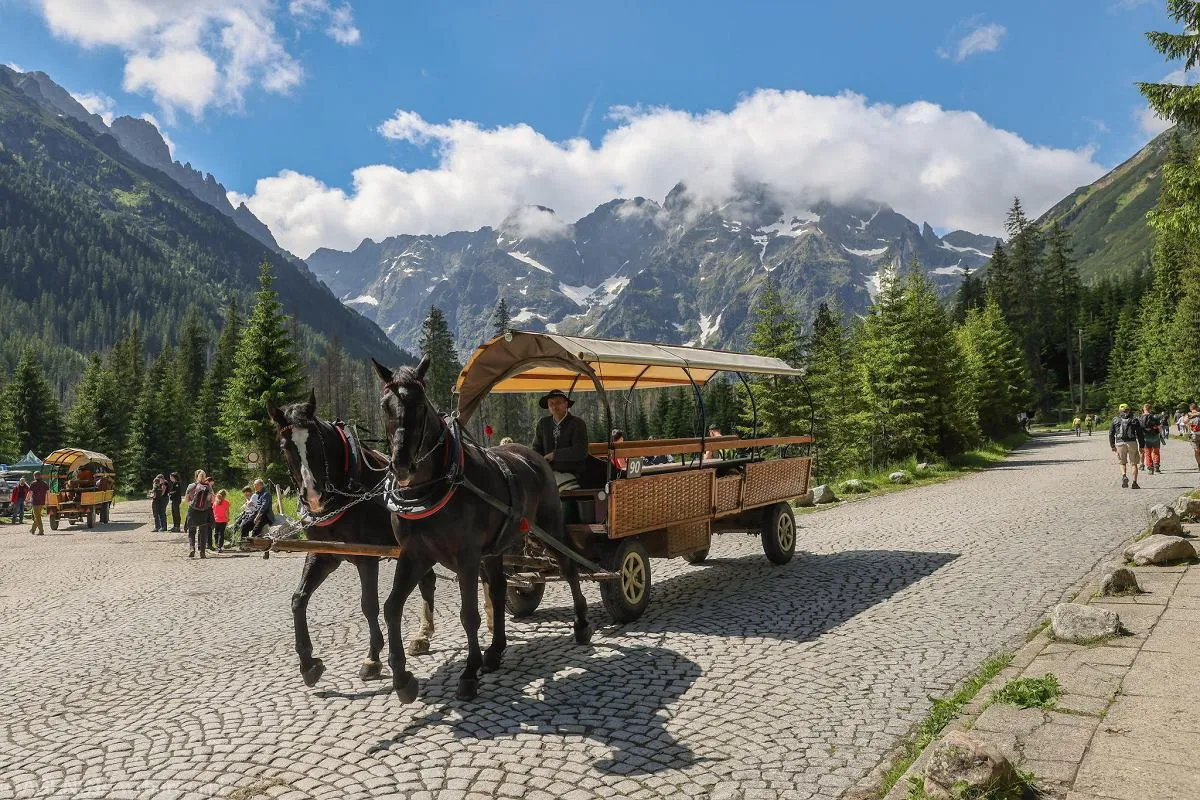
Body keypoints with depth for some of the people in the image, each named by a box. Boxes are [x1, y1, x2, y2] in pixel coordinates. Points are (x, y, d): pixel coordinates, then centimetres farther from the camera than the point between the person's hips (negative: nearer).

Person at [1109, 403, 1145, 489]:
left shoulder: (1115, 420, 7)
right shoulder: (1134, 420, 6)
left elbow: (1111, 434, 7)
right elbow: (1140, 434, 4)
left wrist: (1112, 446, 15)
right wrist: (1141, 446, 9)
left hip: (1120, 443, 0)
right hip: (1132, 443, 0)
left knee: (1122, 463, 16)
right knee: (1134, 463, 9)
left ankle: (1124, 476, -10)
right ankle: (1134, 483, 2)